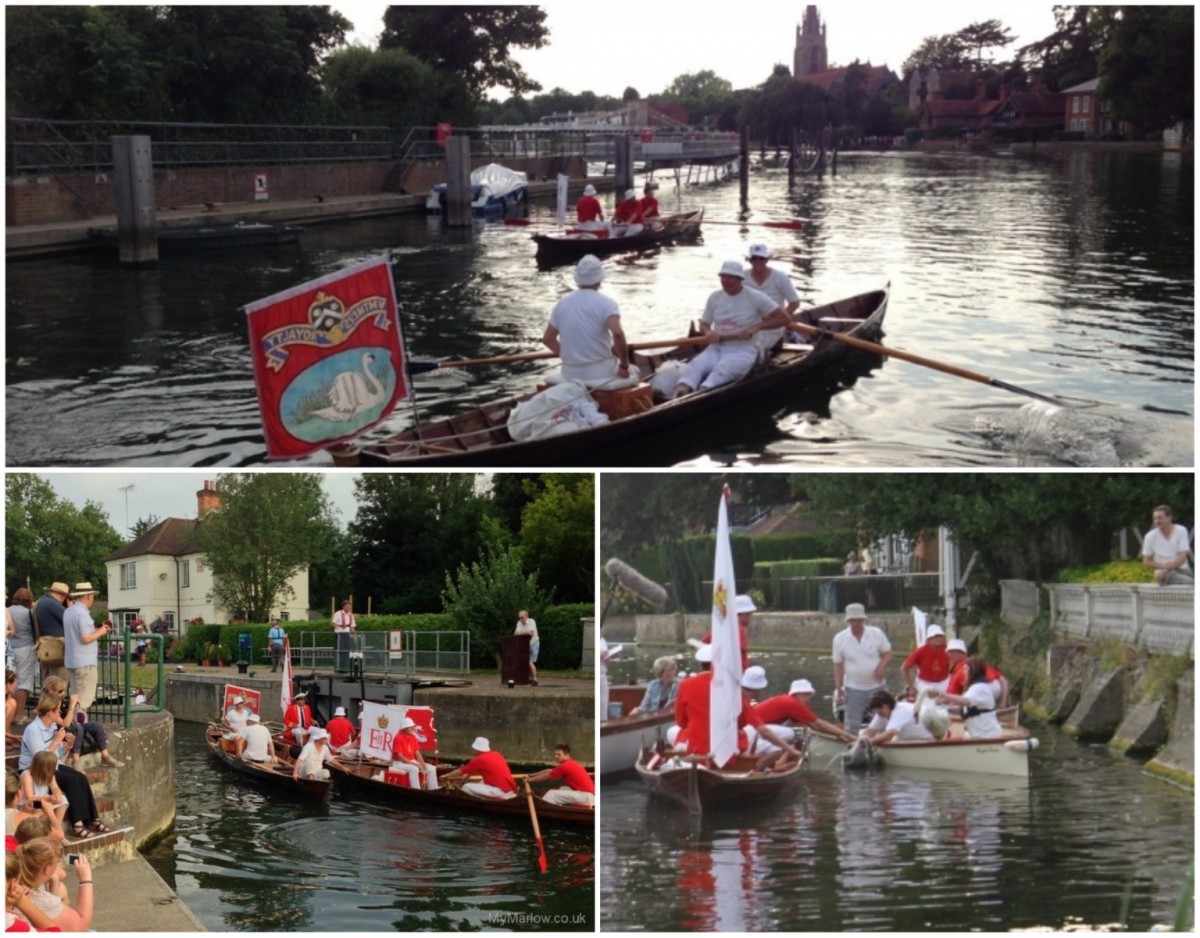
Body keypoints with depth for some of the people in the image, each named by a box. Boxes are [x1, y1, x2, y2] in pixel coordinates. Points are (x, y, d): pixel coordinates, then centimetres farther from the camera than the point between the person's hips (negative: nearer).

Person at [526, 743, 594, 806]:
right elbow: (549, 771, 24)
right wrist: (531, 775, 26)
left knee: (552, 794, -8)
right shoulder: (570, 763, 16)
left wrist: (530, 780, 11)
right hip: (589, 793, 10)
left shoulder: (565, 766, -12)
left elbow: (546, 777, -1)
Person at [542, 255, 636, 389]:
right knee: (632, 372, 27)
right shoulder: (606, 303, -12)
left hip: (571, 376, 5)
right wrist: (624, 365, -17)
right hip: (602, 374, -5)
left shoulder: (562, 304, 4)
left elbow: (547, 339, 10)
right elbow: (617, 333, -28)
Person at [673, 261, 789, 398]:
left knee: (723, 368, -37)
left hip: (743, 350, -4)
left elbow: (784, 318, -4)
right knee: (697, 364, -29)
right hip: (717, 348, 4)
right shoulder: (715, 298, 10)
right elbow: (704, 324, 20)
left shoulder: (756, 297, -3)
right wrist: (708, 332, -6)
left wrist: (757, 327, -15)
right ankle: (682, 390, -55)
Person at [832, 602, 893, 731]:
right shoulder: (839, 639, -8)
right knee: (852, 725, 0)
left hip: (876, 686, 1)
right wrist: (838, 688, -5)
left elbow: (887, 653, 2)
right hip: (853, 688, -1)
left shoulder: (877, 634, -7)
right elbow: (838, 665, -2)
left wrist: (882, 665, -18)